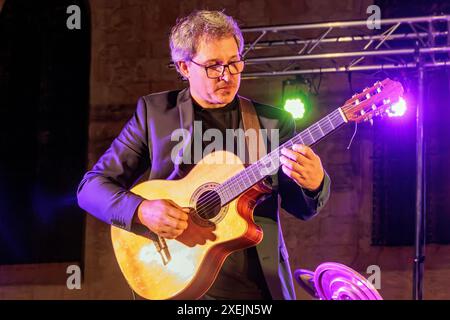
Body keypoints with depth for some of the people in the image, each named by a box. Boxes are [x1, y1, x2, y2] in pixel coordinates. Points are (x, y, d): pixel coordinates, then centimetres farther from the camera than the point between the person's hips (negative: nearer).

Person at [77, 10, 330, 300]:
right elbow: (91, 186, 1)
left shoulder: (274, 121, 6)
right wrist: (141, 210, -18)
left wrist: (315, 182, -18)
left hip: (260, 285, 2)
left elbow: (303, 208, 5)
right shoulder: (153, 112, 3)